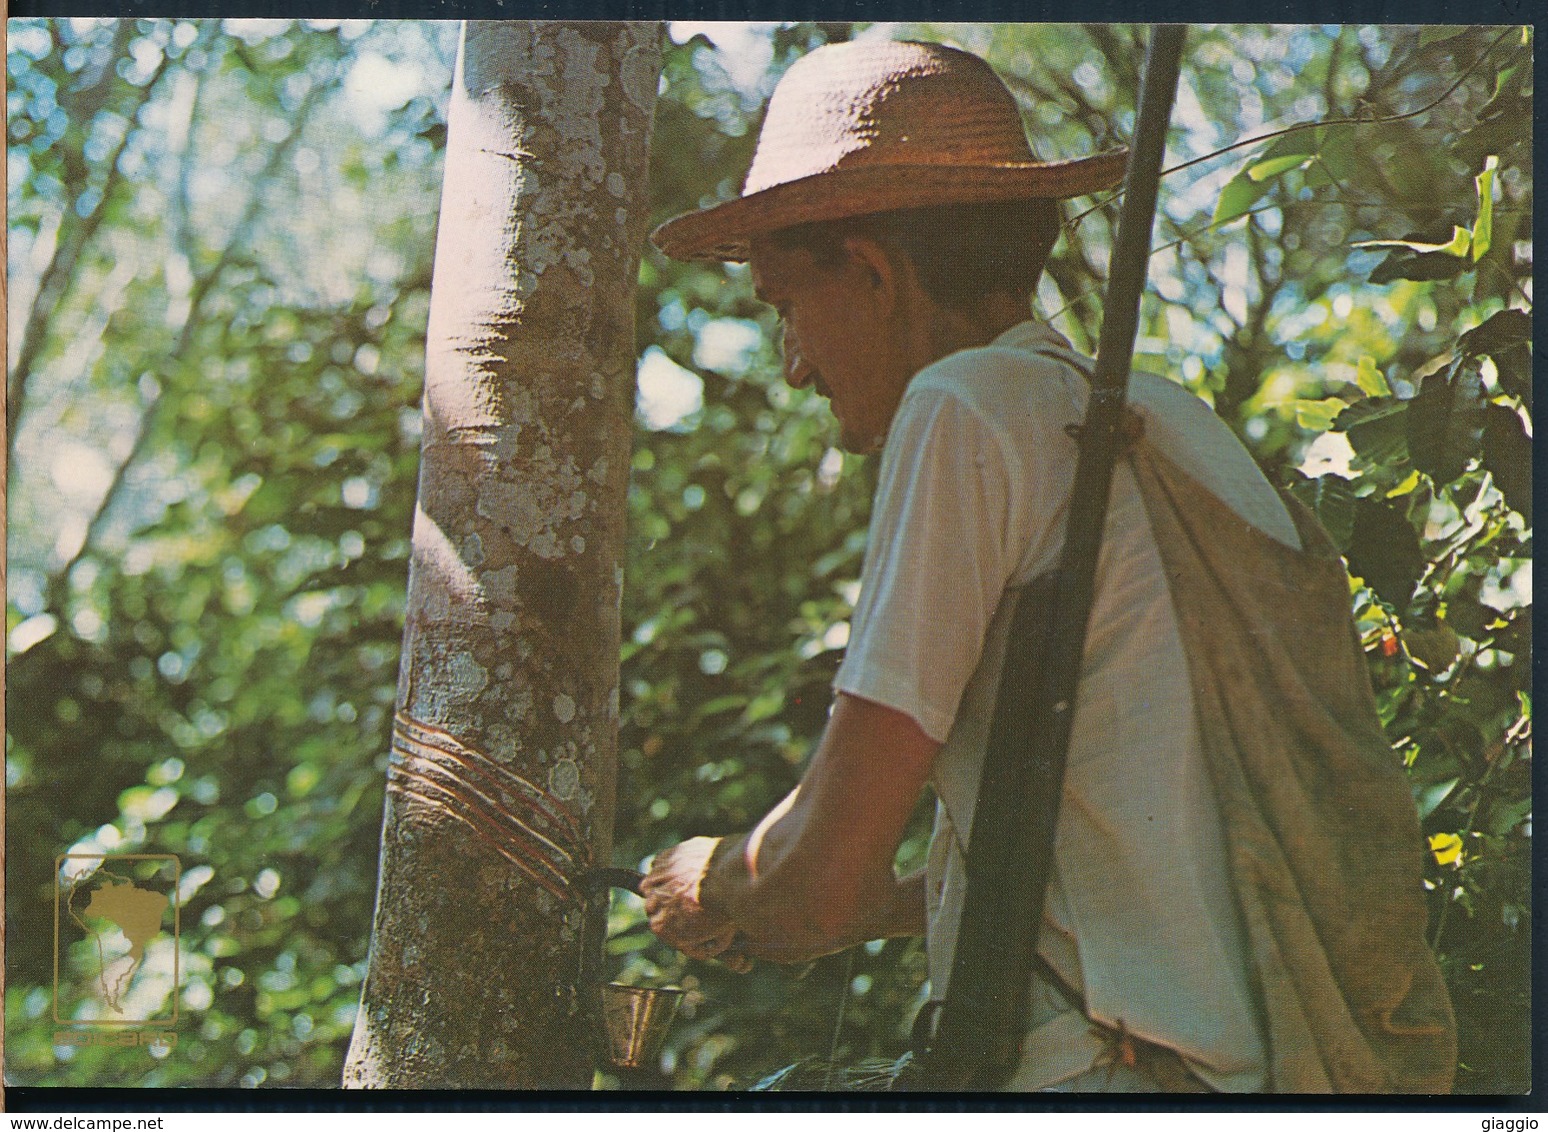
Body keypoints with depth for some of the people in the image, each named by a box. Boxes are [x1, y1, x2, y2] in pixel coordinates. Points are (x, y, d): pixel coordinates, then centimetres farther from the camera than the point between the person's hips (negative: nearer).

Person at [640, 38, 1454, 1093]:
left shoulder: (971, 405, -8)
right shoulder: (1168, 417, 16)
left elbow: (825, 874, -9)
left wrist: (712, 893, 11)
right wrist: (893, 902, 27)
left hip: (1100, 1068, -8)